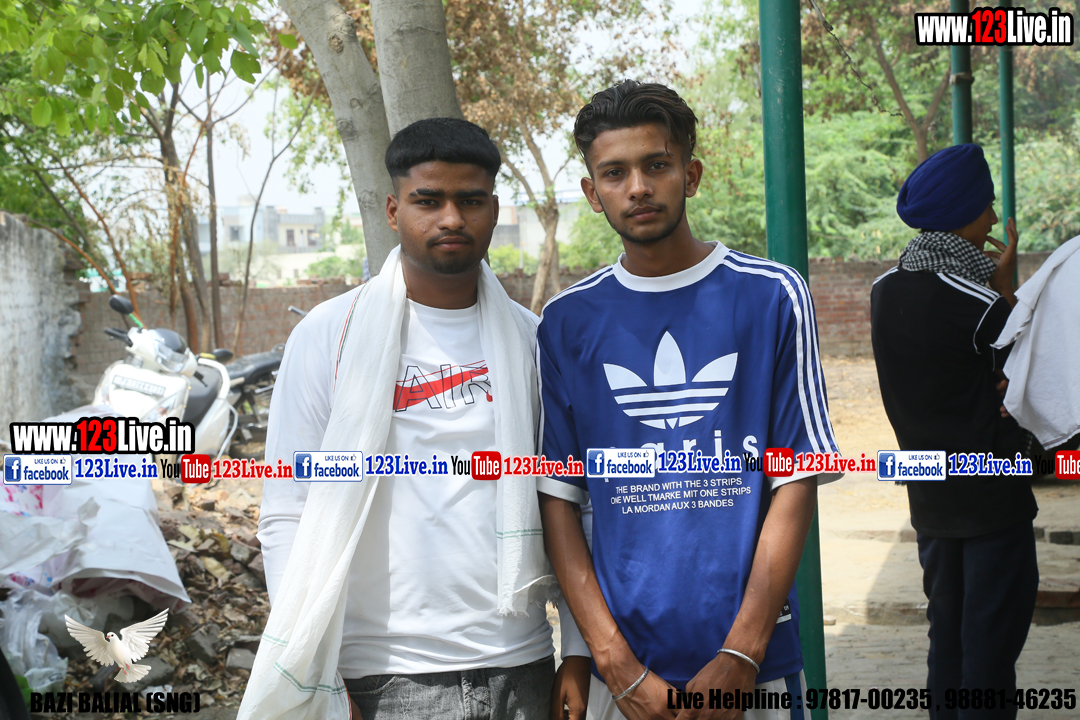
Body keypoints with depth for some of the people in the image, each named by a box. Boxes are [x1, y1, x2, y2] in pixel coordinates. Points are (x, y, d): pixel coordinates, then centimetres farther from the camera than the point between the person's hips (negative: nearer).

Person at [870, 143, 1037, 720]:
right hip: (991, 498, -7)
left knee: (946, 638, 17)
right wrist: (1006, 287, -2)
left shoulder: (885, 291, 2)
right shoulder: (979, 303, -19)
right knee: (990, 646, 0)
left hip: (928, 497, 7)